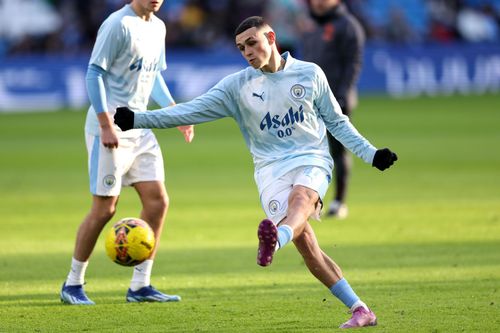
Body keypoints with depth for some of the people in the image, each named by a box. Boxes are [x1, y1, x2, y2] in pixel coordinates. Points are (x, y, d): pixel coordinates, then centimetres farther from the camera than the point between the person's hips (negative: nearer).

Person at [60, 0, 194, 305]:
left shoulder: (157, 27, 13)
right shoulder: (118, 24, -13)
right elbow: (94, 73, -15)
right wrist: (106, 125, -21)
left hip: (140, 128, 8)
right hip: (110, 128, -8)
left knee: (158, 201, 1)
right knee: (105, 208, -5)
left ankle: (140, 286, 8)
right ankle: (73, 284, 8)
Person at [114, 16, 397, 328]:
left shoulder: (310, 74, 7)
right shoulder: (237, 86, 7)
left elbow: (336, 121, 16)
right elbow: (192, 110, 3)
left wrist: (370, 153, 9)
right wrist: (138, 119, -6)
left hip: (312, 160, 0)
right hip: (271, 169, 1)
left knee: (300, 198, -36)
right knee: (305, 241, -17)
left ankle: (275, 241, -67)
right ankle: (360, 310, -14)